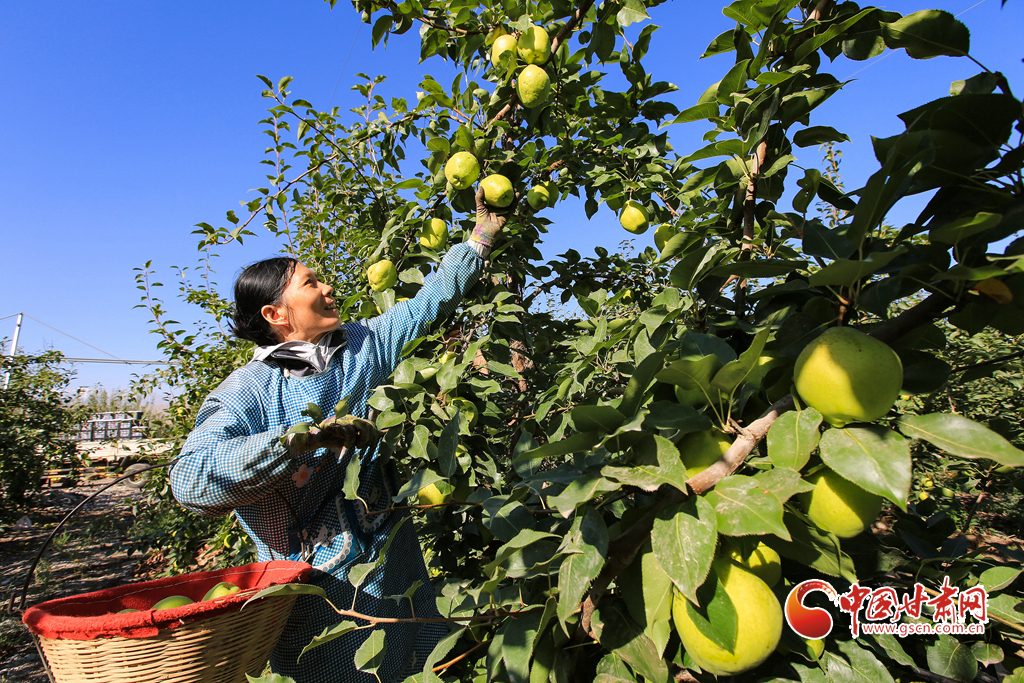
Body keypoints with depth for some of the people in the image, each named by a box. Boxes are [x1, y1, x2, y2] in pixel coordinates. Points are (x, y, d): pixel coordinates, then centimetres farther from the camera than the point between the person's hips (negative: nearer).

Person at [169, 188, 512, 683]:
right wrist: (302, 437, -35)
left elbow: (429, 302, 10)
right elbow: (190, 479, -25)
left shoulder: (360, 347, 4)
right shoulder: (247, 391, -12)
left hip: (393, 565, 5)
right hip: (317, 586, -5)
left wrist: (481, 235, 11)